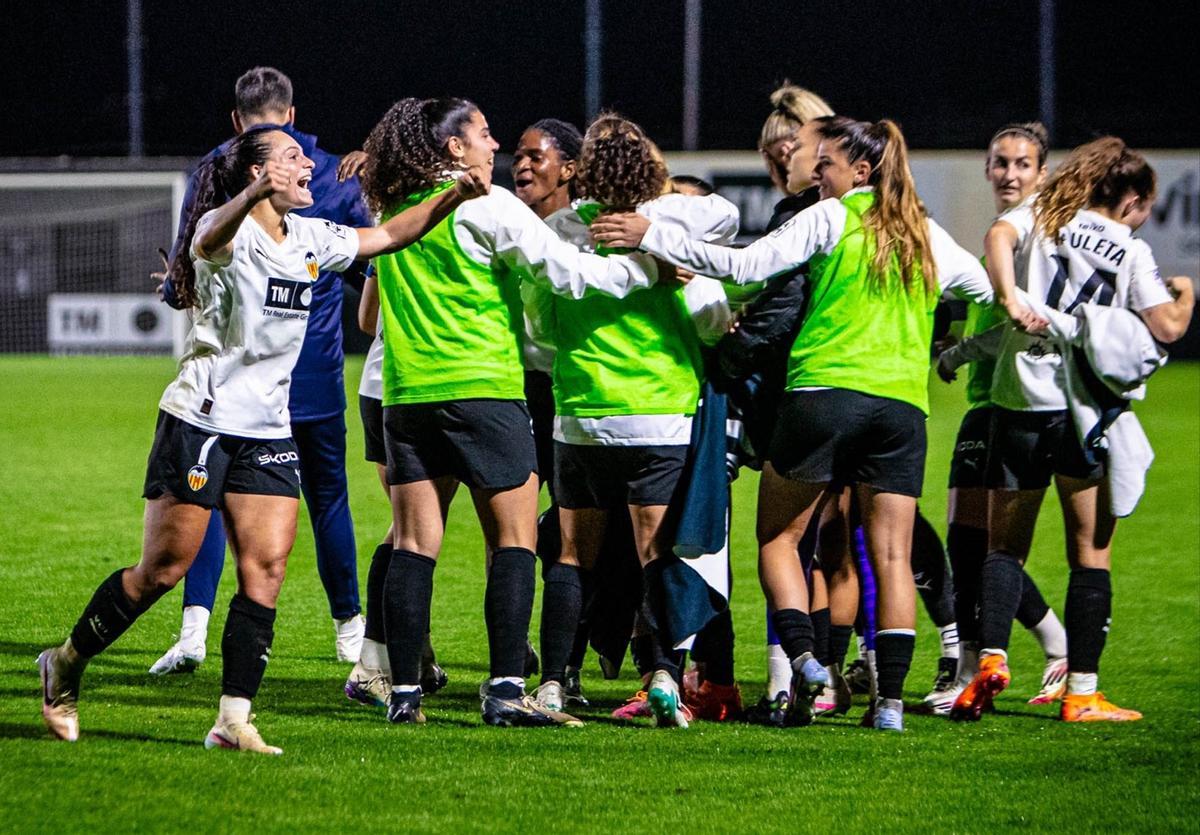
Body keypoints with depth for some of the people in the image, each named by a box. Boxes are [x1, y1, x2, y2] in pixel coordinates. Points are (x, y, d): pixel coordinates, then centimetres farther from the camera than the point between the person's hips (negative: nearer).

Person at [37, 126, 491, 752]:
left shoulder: (309, 239, 10)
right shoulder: (227, 228, -12)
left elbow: (388, 235, 21)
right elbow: (212, 236, -37)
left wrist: (453, 197, 5)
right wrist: (254, 197, -59)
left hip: (268, 430, 6)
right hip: (201, 419, -6)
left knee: (267, 565, -7)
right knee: (163, 567, -3)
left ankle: (234, 719, -7)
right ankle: (66, 665, 17)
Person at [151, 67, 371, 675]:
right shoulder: (334, 174, 3)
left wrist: (176, 288, 20)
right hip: (315, 370, 1)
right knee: (327, 494, 14)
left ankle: (195, 625, -15)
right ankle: (349, 627, 21)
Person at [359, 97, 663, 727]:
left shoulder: (393, 212, 13)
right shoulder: (484, 206, -6)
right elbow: (568, 270, -9)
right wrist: (652, 266, -2)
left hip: (407, 393, 6)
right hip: (481, 389, -6)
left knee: (413, 544, 5)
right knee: (514, 539, -1)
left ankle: (404, 692, 0)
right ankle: (505, 689, -10)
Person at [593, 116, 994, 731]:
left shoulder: (830, 219, 1)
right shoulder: (927, 235, 17)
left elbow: (746, 265, -8)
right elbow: (988, 288, 33)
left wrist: (653, 237, -7)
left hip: (825, 388, -4)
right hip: (902, 403, 4)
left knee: (778, 536, 8)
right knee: (891, 555, 4)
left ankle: (802, 657, -11)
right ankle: (891, 698, -3)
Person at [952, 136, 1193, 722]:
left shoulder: (1042, 215, 12)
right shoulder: (1132, 251, 7)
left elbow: (1000, 235, -10)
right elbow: (1167, 328, 2)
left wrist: (1011, 299, -20)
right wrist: (1184, 295, 23)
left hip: (1019, 404, 2)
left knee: (1005, 547, 11)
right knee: (1091, 554, 7)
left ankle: (991, 656, -13)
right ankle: (1081, 694, 4)